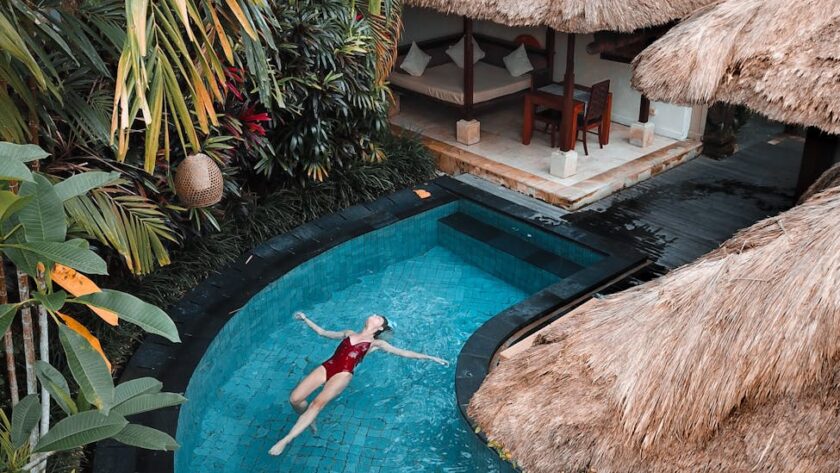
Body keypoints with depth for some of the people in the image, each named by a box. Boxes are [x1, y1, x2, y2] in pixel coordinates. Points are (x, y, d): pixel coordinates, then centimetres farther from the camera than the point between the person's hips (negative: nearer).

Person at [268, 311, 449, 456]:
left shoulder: (376, 343, 16)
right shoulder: (348, 333, 27)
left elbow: (403, 352, 14)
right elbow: (323, 332, 38)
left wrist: (430, 357, 9)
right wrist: (306, 320, 40)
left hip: (344, 373, -4)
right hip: (327, 366, 4)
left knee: (318, 402, -30)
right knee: (295, 399, -13)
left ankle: (285, 440, -30)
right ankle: (309, 421, 18)